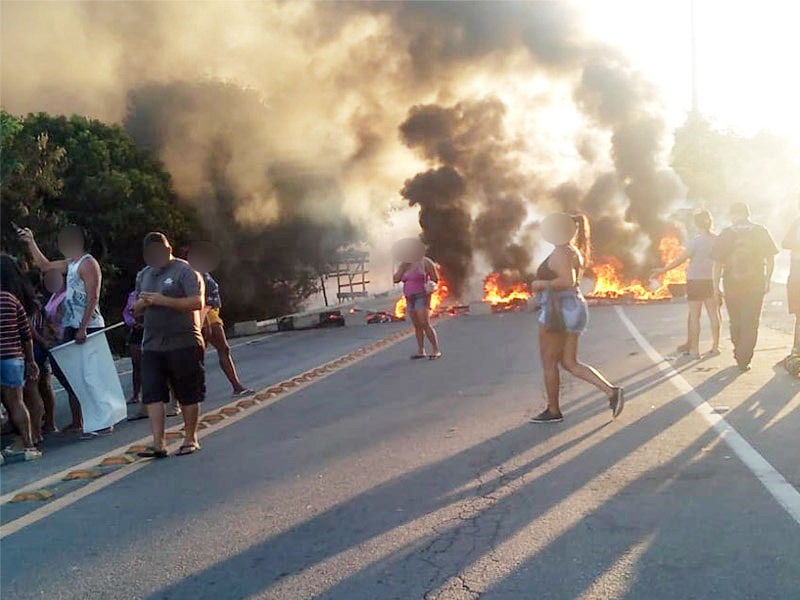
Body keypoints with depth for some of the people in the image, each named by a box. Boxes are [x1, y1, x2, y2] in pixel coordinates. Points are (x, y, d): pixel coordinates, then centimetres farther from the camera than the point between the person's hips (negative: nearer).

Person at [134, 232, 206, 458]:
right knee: (152, 395, -4)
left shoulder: (184, 271, -5)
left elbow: (197, 303, -16)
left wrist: (163, 300, -21)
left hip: (184, 344, -5)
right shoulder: (143, 275, 16)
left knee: (188, 395, 4)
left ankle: (190, 439, 19)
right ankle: (158, 444, -2)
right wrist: (143, 303, -3)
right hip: (152, 345, 6)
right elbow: (136, 310, 21)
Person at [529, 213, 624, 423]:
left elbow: (568, 281, -27)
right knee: (570, 363, 11)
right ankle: (611, 391, 0)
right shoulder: (574, 251, 16)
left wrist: (542, 284, -16)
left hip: (558, 312, -10)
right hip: (574, 309, 10)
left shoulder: (560, 252, -14)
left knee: (549, 362, 4)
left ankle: (553, 411, 13)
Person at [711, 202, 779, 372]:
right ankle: (744, 361, 1)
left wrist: (716, 285, 4)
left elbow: (717, 263, -5)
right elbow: (770, 259, 1)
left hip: (732, 286, 1)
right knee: (751, 324, 5)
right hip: (755, 286, -1)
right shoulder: (761, 232, -2)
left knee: (735, 324, 16)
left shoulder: (725, 234, -4)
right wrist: (767, 280, 11)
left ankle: (740, 356, 28)